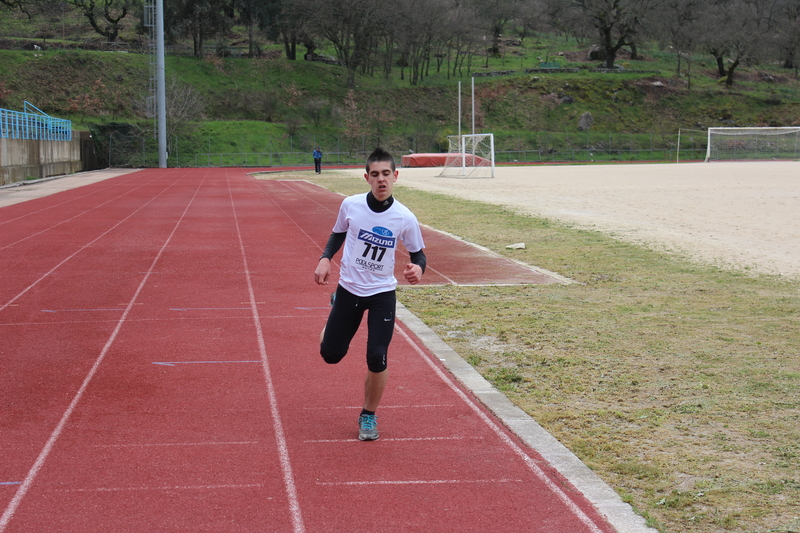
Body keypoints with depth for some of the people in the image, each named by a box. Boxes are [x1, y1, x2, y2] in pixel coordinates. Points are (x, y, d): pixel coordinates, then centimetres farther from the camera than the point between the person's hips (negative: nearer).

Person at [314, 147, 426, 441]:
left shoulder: (405, 218, -14)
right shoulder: (350, 205, -10)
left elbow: (418, 252, 0)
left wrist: (418, 267, -23)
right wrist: (325, 259, -7)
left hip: (382, 294, -1)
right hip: (348, 289, 1)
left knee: (377, 359, -10)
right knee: (331, 354, 6)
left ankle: (369, 416, 15)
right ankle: (332, 323, 43)